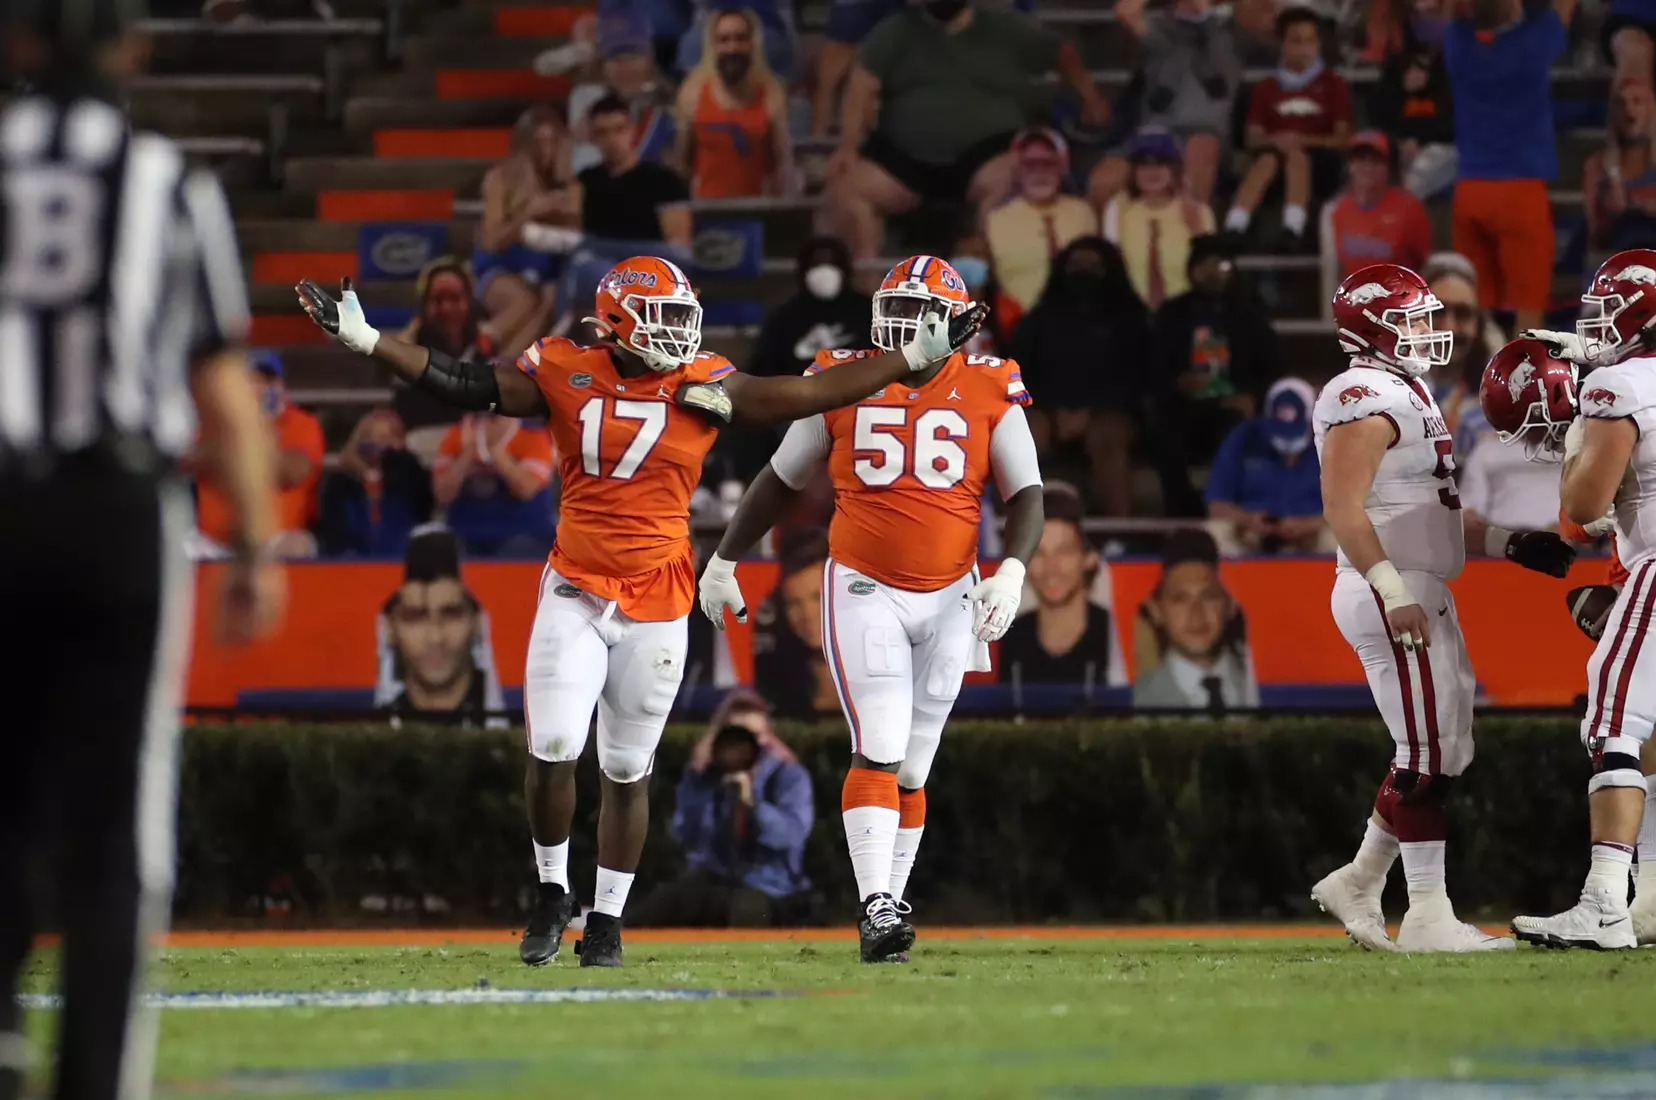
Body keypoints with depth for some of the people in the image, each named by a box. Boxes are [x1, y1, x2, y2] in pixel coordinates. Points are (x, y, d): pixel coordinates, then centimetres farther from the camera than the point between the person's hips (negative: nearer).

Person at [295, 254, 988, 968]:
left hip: (656, 603, 1)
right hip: (575, 593, -1)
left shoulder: (704, 385, 1)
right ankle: (552, 894, 11)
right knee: (552, 749, -11)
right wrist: (363, 339, -4)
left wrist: (916, 356, 6)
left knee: (627, 769, 7)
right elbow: (464, 386, 1)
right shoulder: (566, 376, -1)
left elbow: (806, 398, 6)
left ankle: (607, 920, 20)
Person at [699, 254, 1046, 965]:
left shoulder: (989, 393, -1)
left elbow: (1026, 494, 2)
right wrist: (723, 560, 14)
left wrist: (1011, 572, -16)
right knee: (879, 750, -15)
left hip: (950, 598, 2)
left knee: (911, 767, 8)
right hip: (864, 591, -2)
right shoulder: (842, 384, 0)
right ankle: (877, 907, -20)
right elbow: (781, 480, 11)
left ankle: (886, 906, 16)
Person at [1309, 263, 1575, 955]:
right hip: (1393, 594, -10)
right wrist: (1394, 592, -26)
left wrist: (1509, 542, 18)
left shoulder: (1402, 392, 17)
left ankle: (1357, 884, 21)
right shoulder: (1365, 399, -14)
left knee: (1445, 753, 13)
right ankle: (1428, 917, -4)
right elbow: (1344, 508, -22)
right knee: (1428, 755, -8)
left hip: (1419, 593, 10)